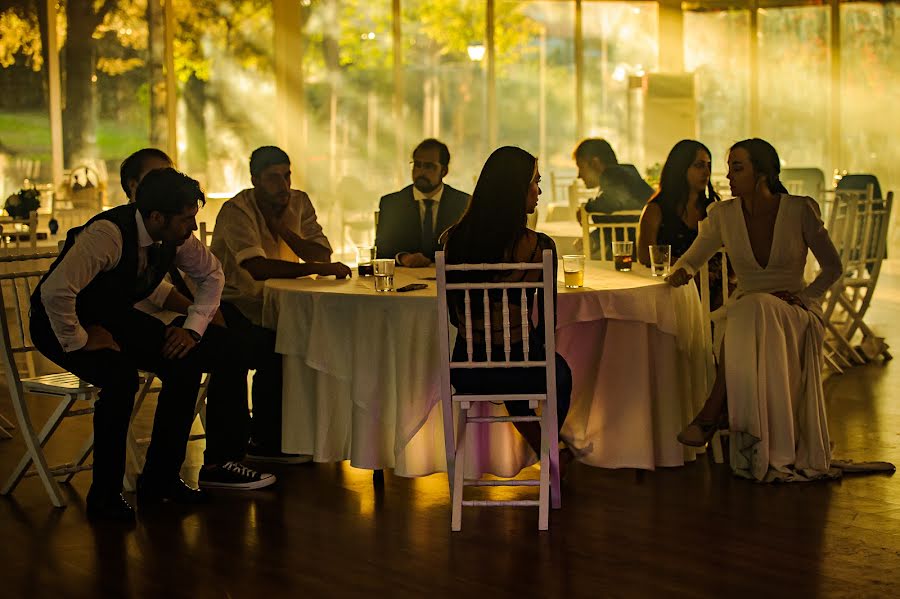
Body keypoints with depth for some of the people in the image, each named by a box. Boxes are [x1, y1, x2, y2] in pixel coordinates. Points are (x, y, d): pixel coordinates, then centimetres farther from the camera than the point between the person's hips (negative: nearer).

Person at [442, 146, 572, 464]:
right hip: (520, 373, -3)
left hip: (466, 374, 3)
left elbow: (455, 314, 6)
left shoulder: (455, 239, -6)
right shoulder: (540, 246, -17)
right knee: (560, 371, 35)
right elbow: (547, 321, -5)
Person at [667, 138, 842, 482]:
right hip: (746, 313, 3)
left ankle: (711, 415, -36)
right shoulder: (723, 215, 4)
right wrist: (680, 272, -7)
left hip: (797, 315, -3)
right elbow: (690, 260, 15)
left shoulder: (800, 211, -4)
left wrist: (803, 296, -10)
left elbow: (832, 267, 5)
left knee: (755, 311, -38)